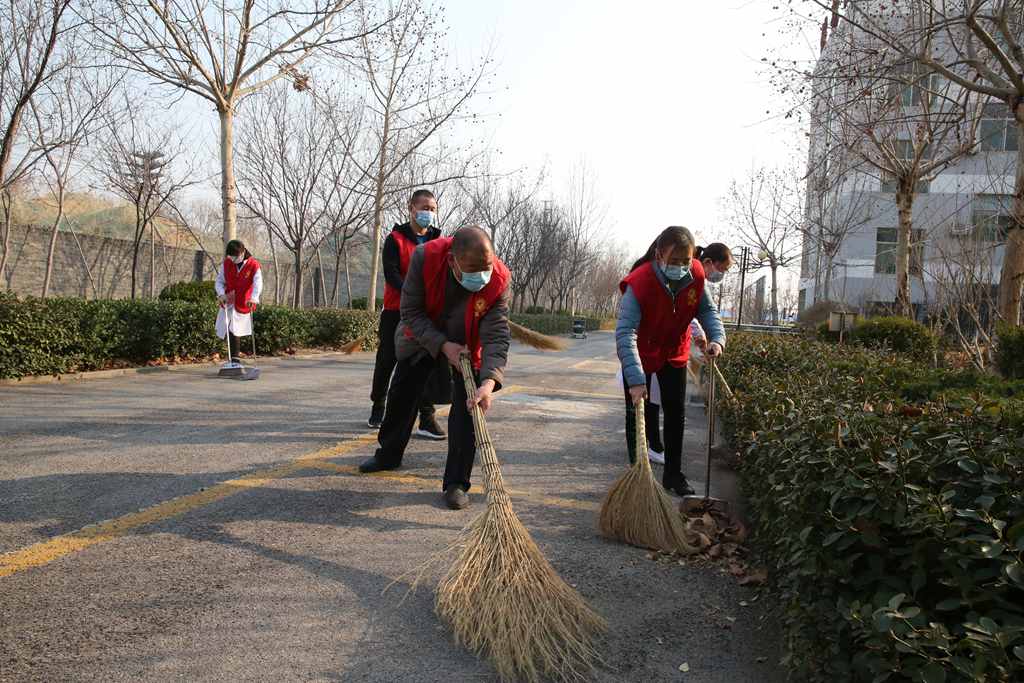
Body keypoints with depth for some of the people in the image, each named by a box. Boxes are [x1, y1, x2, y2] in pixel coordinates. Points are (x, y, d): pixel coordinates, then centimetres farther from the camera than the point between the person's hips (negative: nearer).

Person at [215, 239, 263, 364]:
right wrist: (221, 293, -14)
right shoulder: (226, 264, 1)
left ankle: (234, 358, 12)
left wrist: (253, 298, -37)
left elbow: (258, 283, -20)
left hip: (243, 305, -3)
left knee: (235, 331, 0)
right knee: (230, 331, -2)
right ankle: (234, 358, 11)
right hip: (228, 303, 3)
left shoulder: (253, 265, -10)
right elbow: (219, 281, 7)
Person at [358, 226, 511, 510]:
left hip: (469, 344, -1)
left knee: (466, 409, -12)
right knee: (401, 396, 13)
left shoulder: (499, 279, -34)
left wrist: (489, 381, -49)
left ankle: (456, 483, -1)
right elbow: (411, 311, -24)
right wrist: (443, 345, -34)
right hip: (424, 336, 2)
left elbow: (497, 335, -34)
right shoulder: (424, 257, -35)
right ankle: (388, 455, 38)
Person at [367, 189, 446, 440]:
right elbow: (391, 274, -14)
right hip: (396, 310, -2)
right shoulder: (396, 239, -3)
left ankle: (427, 417, -2)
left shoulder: (438, 241, 8)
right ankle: (378, 407, 30)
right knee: (387, 361, 9)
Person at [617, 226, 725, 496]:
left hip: (675, 352, 5)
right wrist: (636, 379, -49)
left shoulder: (695, 275, -19)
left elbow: (707, 310, -4)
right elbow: (625, 332, -40)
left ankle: (673, 474, 24)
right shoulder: (639, 282, -34)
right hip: (641, 354, -4)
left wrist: (717, 338, -25)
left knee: (676, 413, 10)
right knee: (637, 415, 1)